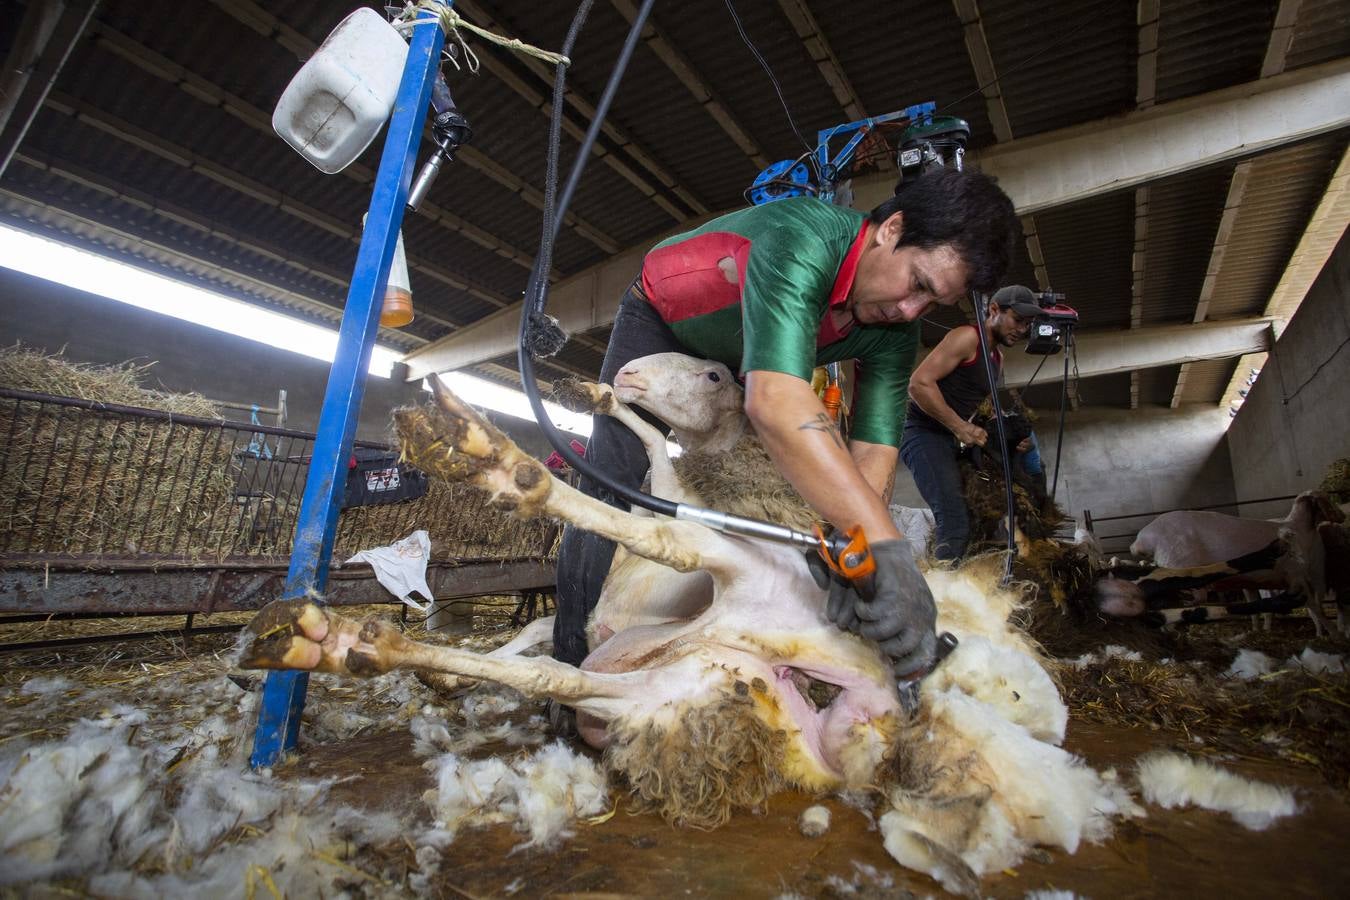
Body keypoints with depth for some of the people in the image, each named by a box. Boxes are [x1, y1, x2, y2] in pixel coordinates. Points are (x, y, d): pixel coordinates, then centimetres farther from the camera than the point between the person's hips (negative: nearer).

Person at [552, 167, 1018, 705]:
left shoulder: (894, 332, -18)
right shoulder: (802, 240, -41)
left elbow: (875, 447, -22)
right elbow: (775, 404, -56)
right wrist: (885, 546, -60)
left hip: (736, 360, 6)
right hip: (659, 321, -6)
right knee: (611, 485, -20)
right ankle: (575, 670, -8)